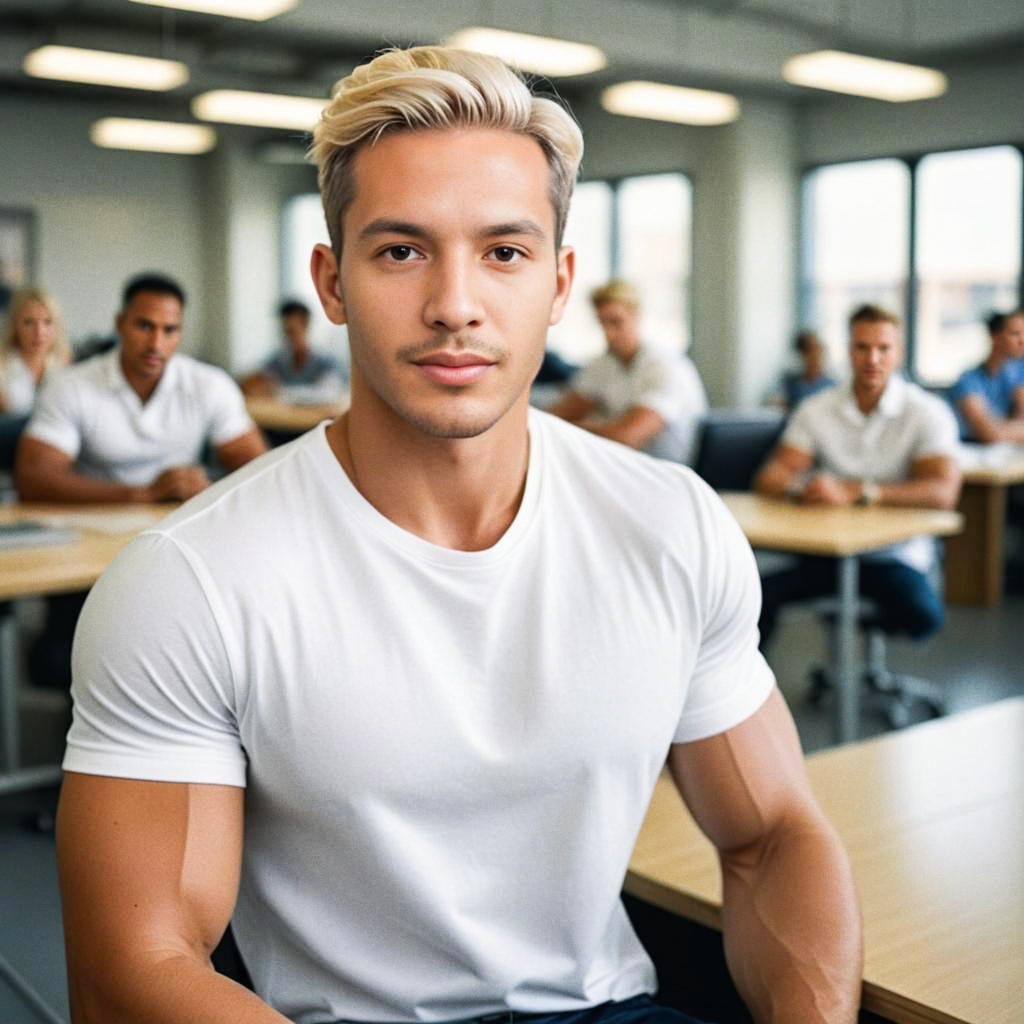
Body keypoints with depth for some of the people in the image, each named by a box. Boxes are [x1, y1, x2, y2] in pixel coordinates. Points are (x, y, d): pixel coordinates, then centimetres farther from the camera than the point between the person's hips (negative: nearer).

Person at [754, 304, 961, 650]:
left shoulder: (927, 412, -4)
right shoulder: (817, 410, 4)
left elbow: (943, 492, -19)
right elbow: (769, 479, -4)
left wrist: (853, 492, -27)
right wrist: (799, 488, -29)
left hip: (895, 554, -1)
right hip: (826, 551, 1)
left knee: (923, 614, -32)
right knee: (756, 592, -26)